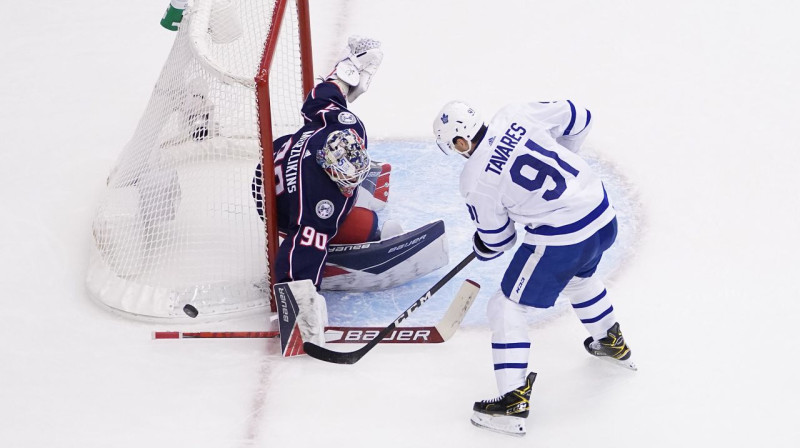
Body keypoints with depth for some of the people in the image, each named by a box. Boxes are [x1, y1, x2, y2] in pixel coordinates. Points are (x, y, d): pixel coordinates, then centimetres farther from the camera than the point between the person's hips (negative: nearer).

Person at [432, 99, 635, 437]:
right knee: (578, 278, 38)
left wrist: (480, 249, 25)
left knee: (506, 307, 7)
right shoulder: (516, 116, -2)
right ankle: (612, 343, 57)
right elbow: (578, 119, 11)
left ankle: (513, 400, 3)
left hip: (560, 240, -7)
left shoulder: (475, 182, -12)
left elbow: (496, 240, 2)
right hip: (602, 215, 7)